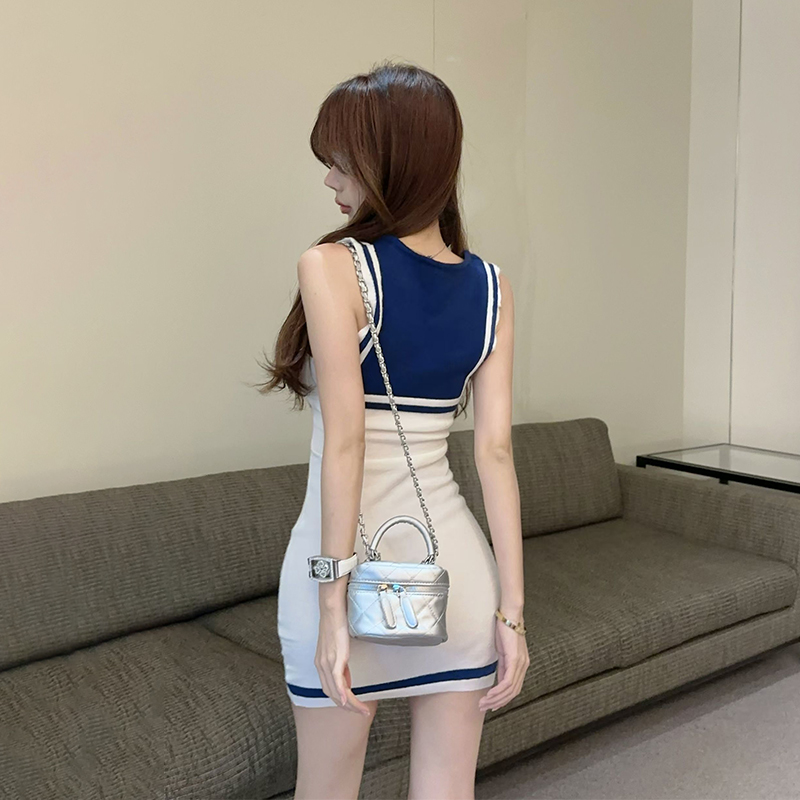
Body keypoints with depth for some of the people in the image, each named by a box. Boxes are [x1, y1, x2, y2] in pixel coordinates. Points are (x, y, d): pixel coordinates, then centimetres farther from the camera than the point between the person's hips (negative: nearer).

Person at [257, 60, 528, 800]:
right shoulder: (492, 287, 2)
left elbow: (345, 439, -18)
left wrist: (334, 604, -15)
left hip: (357, 560, -4)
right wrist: (511, 609, 0)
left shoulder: (332, 268, -13)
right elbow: (496, 452, -2)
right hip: (457, 563, 5)